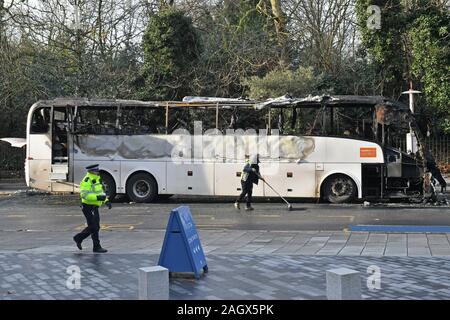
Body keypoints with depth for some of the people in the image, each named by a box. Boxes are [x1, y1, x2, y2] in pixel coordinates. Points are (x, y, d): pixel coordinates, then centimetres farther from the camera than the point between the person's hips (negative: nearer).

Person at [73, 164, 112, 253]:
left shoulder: (97, 180, 13)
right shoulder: (86, 181, -17)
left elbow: (101, 191, 21)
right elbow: (84, 194, -26)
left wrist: (106, 201, 5)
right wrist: (97, 197, -34)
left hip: (94, 207, 10)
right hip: (88, 207, -9)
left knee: (92, 226, 15)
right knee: (94, 227, -5)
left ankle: (78, 238, 29)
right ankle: (97, 247, 4)